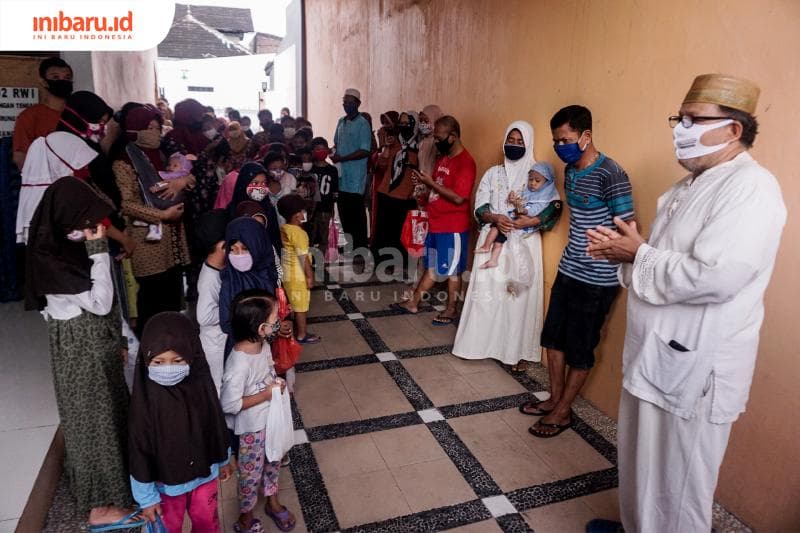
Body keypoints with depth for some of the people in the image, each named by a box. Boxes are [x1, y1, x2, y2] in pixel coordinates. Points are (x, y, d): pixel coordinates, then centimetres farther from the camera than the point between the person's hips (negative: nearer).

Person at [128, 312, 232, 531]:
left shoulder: (201, 385, -18)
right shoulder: (145, 398, -26)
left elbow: (217, 424, -2)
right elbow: (138, 450, -16)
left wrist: (223, 460, 10)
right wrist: (147, 497, -9)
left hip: (204, 472, 2)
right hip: (166, 481, -2)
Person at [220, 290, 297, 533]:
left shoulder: (262, 344, -11)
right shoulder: (239, 364, -36)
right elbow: (229, 405, -29)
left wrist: (277, 381, -4)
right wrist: (266, 395, -26)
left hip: (271, 418, 7)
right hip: (252, 427, -7)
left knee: (273, 462, 27)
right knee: (252, 473, 16)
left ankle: (272, 502, 52)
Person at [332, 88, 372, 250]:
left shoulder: (363, 124, -7)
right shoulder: (341, 122, 15)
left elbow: (365, 151, -14)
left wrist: (342, 158, -16)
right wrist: (334, 153, 3)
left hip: (355, 177, -7)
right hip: (341, 175, 7)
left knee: (356, 214, -3)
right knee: (343, 212, 12)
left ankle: (360, 247, 6)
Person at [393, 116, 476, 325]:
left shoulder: (465, 162, -17)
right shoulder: (444, 158, 11)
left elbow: (459, 197, -24)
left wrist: (431, 183, -19)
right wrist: (425, 182, -1)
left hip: (453, 227, -8)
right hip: (435, 224, 8)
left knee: (452, 270, 5)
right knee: (431, 266, 18)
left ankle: (451, 310, 20)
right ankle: (413, 303, 26)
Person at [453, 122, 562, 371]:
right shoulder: (493, 173, 9)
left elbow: (555, 207, -8)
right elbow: (479, 208, 2)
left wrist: (532, 221, -21)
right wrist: (495, 218, -17)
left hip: (524, 245, -2)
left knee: (519, 295, 0)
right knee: (487, 292, 4)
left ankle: (516, 351, 12)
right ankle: (483, 342, 19)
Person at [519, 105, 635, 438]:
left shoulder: (610, 174, -19)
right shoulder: (570, 171, 8)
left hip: (596, 279, -8)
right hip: (567, 270, 9)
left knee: (579, 349, 6)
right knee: (553, 337, 16)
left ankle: (562, 412, 22)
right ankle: (555, 399, 33)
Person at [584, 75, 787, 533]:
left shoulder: (751, 188, -19)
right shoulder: (694, 183, 11)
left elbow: (712, 276, -31)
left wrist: (638, 254, -18)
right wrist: (624, 251, -2)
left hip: (695, 366, -9)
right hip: (656, 354, 10)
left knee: (678, 482, 9)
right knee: (639, 460, 25)